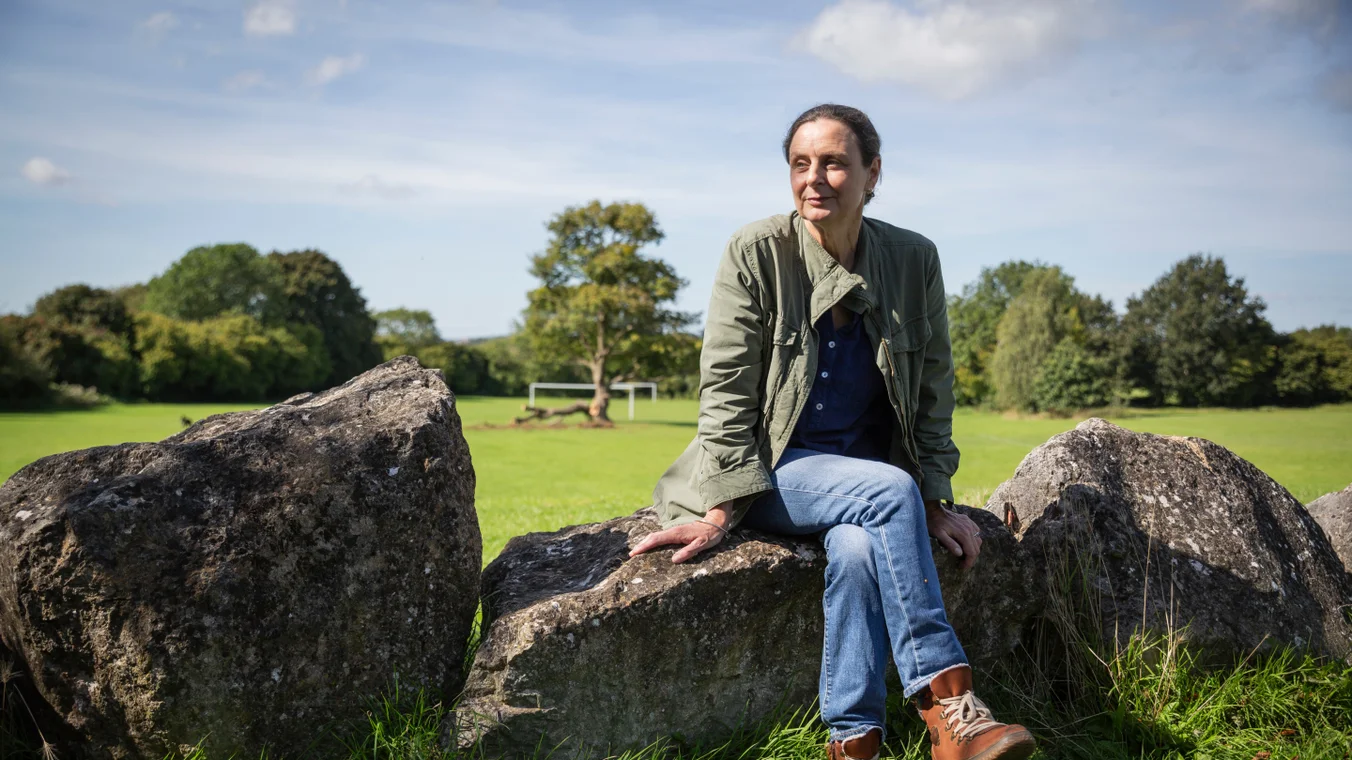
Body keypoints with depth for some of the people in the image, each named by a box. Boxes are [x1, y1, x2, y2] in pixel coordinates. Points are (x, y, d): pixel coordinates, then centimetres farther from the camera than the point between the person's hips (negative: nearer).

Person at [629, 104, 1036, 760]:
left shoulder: (914, 260, 0)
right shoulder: (755, 252, -9)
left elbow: (933, 391, 6)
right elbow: (726, 391, -10)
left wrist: (934, 503, 0)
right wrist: (722, 509, -17)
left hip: (867, 468, 3)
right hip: (770, 470, -2)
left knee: (859, 547, -32)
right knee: (890, 491, -31)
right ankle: (947, 706, -26)